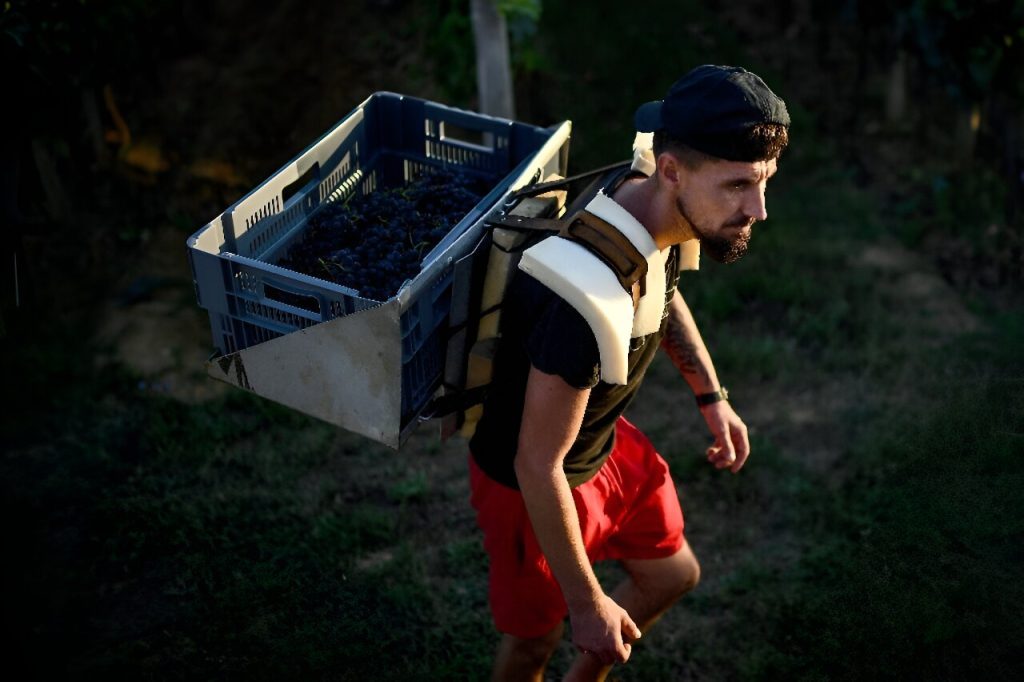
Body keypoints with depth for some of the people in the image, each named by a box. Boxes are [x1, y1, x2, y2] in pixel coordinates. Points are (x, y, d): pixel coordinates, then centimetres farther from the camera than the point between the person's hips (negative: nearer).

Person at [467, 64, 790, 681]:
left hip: (608, 444, 8)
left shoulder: (654, 206, -17)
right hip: (531, 484, -8)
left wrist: (711, 396, 11)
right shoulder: (589, 299, -43)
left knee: (673, 576, 25)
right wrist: (587, 602, -21)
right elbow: (538, 467, -32)